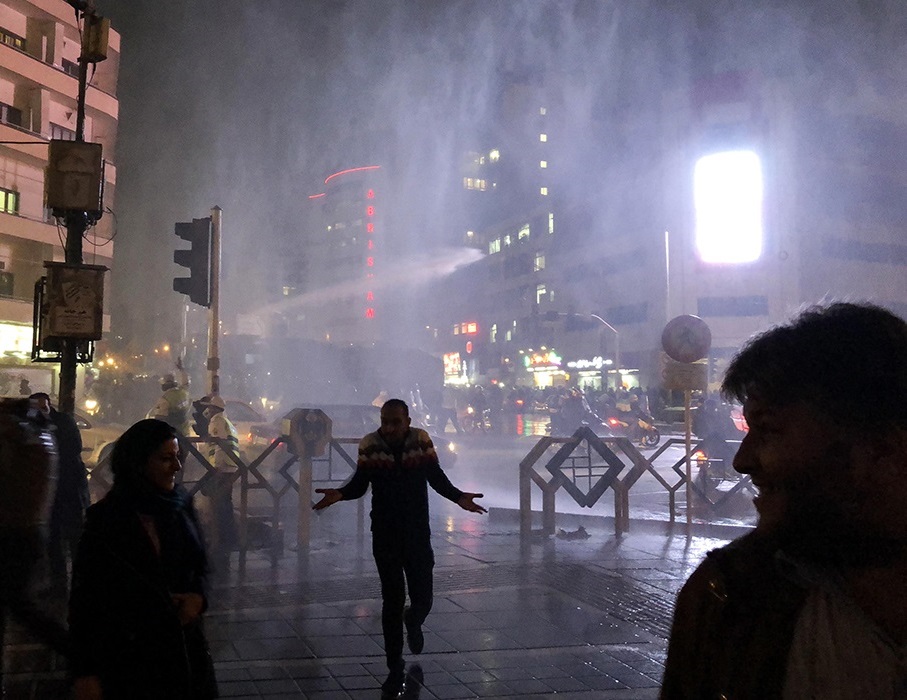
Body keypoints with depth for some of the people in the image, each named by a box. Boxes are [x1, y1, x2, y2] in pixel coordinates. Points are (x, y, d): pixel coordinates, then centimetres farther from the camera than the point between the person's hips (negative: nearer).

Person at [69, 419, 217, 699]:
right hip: (128, 654, -4)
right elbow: (85, 598, -10)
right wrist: (84, 673, -13)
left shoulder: (182, 506, 0)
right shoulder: (105, 519, -12)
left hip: (184, 647, 4)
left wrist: (198, 595, -10)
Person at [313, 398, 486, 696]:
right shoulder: (369, 445, -11)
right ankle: (395, 667, 20)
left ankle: (413, 623, 43)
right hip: (384, 535, 0)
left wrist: (459, 497, -17)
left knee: (422, 599, 3)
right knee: (392, 600, 5)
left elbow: (437, 479, -2)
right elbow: (359, 485, -4)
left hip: (418, 533, 1)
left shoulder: (422, 441, -10)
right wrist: (339, 494, -24)